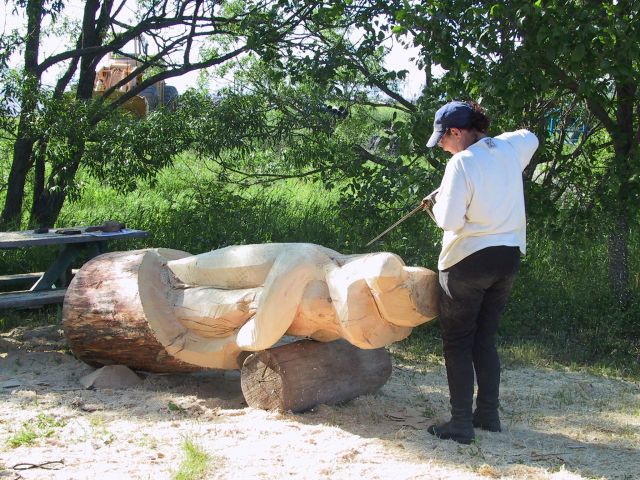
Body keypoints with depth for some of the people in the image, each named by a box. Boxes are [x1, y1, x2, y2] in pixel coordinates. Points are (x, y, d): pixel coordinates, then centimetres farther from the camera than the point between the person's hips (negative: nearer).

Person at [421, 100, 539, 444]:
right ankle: (488, 414, 19)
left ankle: (460, 424, 0)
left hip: (469, 261, -7)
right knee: (485, 341, 17)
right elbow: (531, 138, 29)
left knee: (457, 344, 2)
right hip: (509, 258, 7)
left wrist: (437, 203, 1)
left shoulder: (461, 162, -16)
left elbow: (449, 220, -19)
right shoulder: (509, 148, 4)